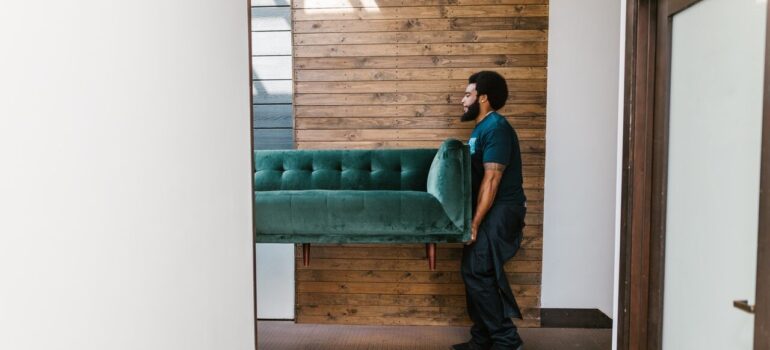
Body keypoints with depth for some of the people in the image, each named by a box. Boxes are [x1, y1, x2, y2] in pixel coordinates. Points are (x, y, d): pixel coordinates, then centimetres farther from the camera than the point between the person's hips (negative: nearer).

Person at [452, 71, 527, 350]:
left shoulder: (496, 128, -16)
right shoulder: (482, 128, 16)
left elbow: (491, 180, -22)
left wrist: (474, 223, -23)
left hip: (500, 212, -10)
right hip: (491, 211, 10)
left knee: (477, 273, -9)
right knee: (478, 273, 11)